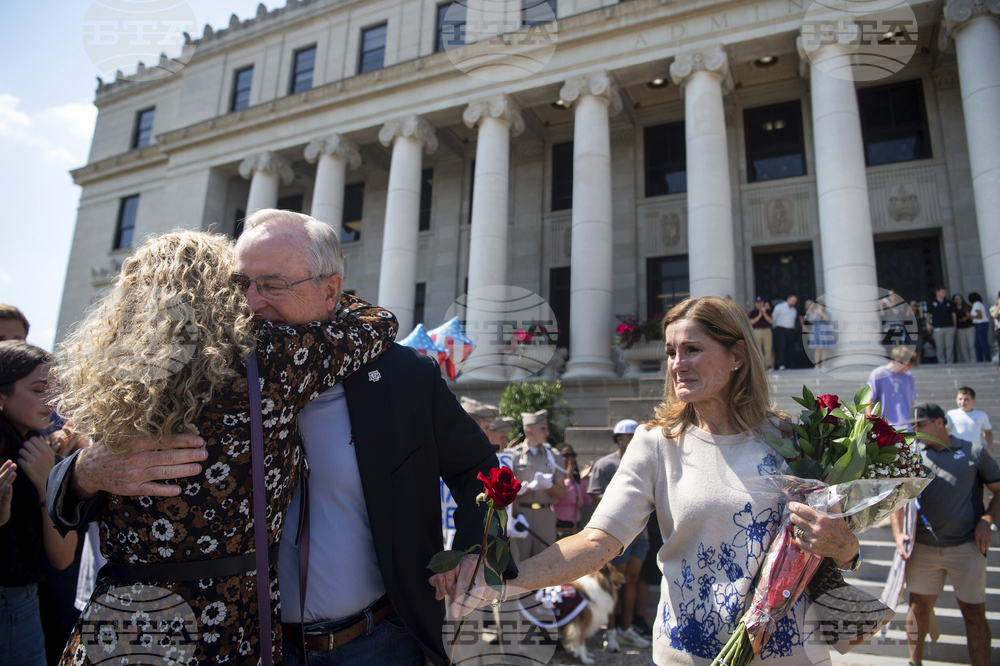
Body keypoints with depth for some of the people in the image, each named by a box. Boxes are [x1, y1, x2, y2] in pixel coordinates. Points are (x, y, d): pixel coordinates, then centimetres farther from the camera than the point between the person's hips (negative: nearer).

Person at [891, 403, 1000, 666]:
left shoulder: (973, 452, 1)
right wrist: (898, 533, -8)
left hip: (966, 546, -1)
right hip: (922, 547, 2)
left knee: (975, 614, 6)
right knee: (918, 609, 9)